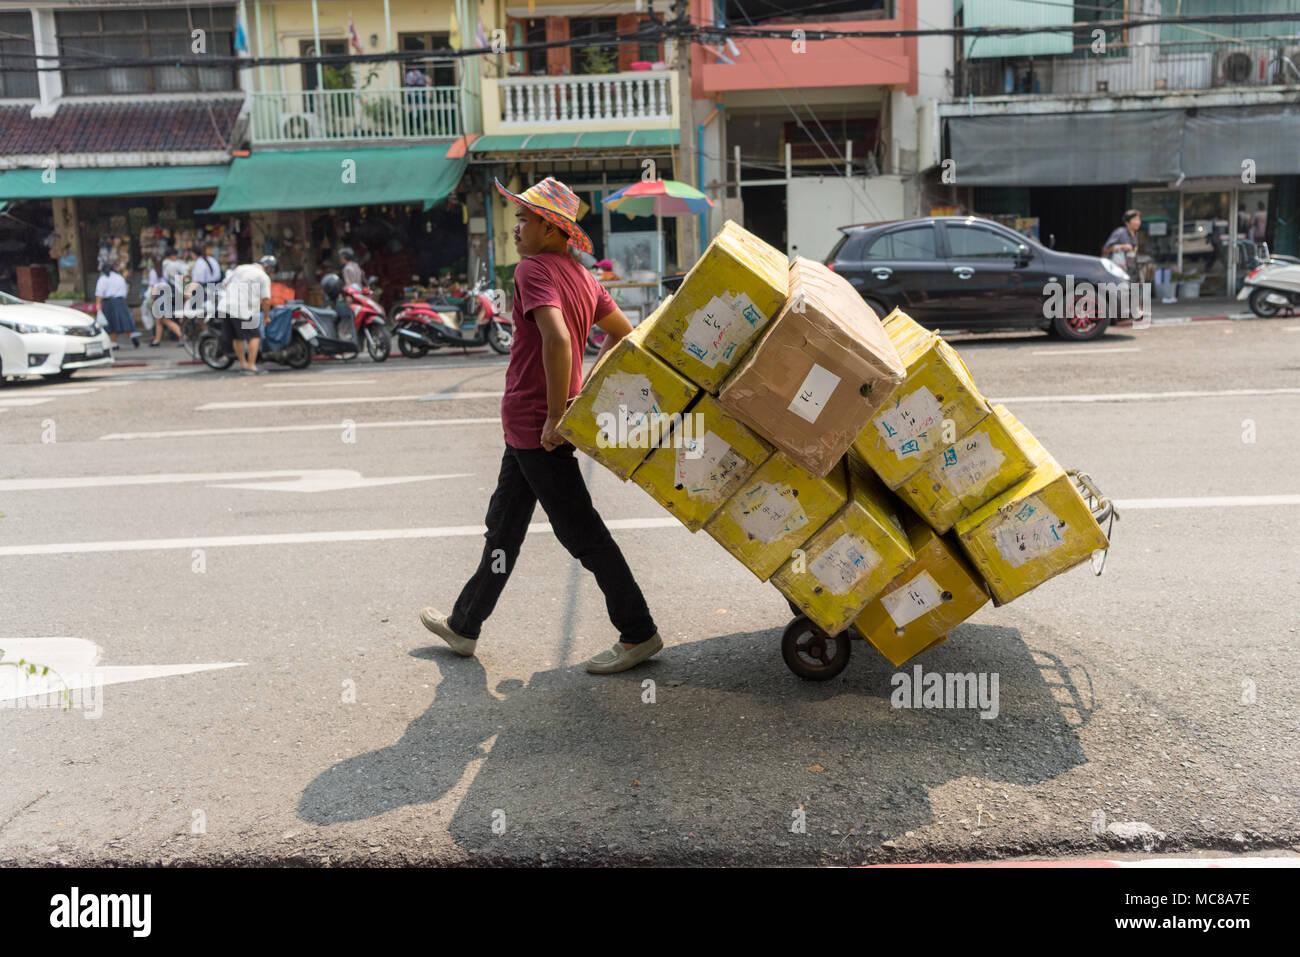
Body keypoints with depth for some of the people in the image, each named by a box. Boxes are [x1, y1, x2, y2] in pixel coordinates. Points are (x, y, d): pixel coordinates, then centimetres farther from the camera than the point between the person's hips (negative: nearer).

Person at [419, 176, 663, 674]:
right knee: (503, 526, 18)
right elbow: (626, 337, 16)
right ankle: (464, 626, 32)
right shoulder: (581, 276, 12)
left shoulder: (535, 269, -16)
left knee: (580, 532, -2)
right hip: (530, 426, 10)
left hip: (537, 426, -10)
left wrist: (555, 415, -24)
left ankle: (638, 634, 8)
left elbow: (557, 340, -31)